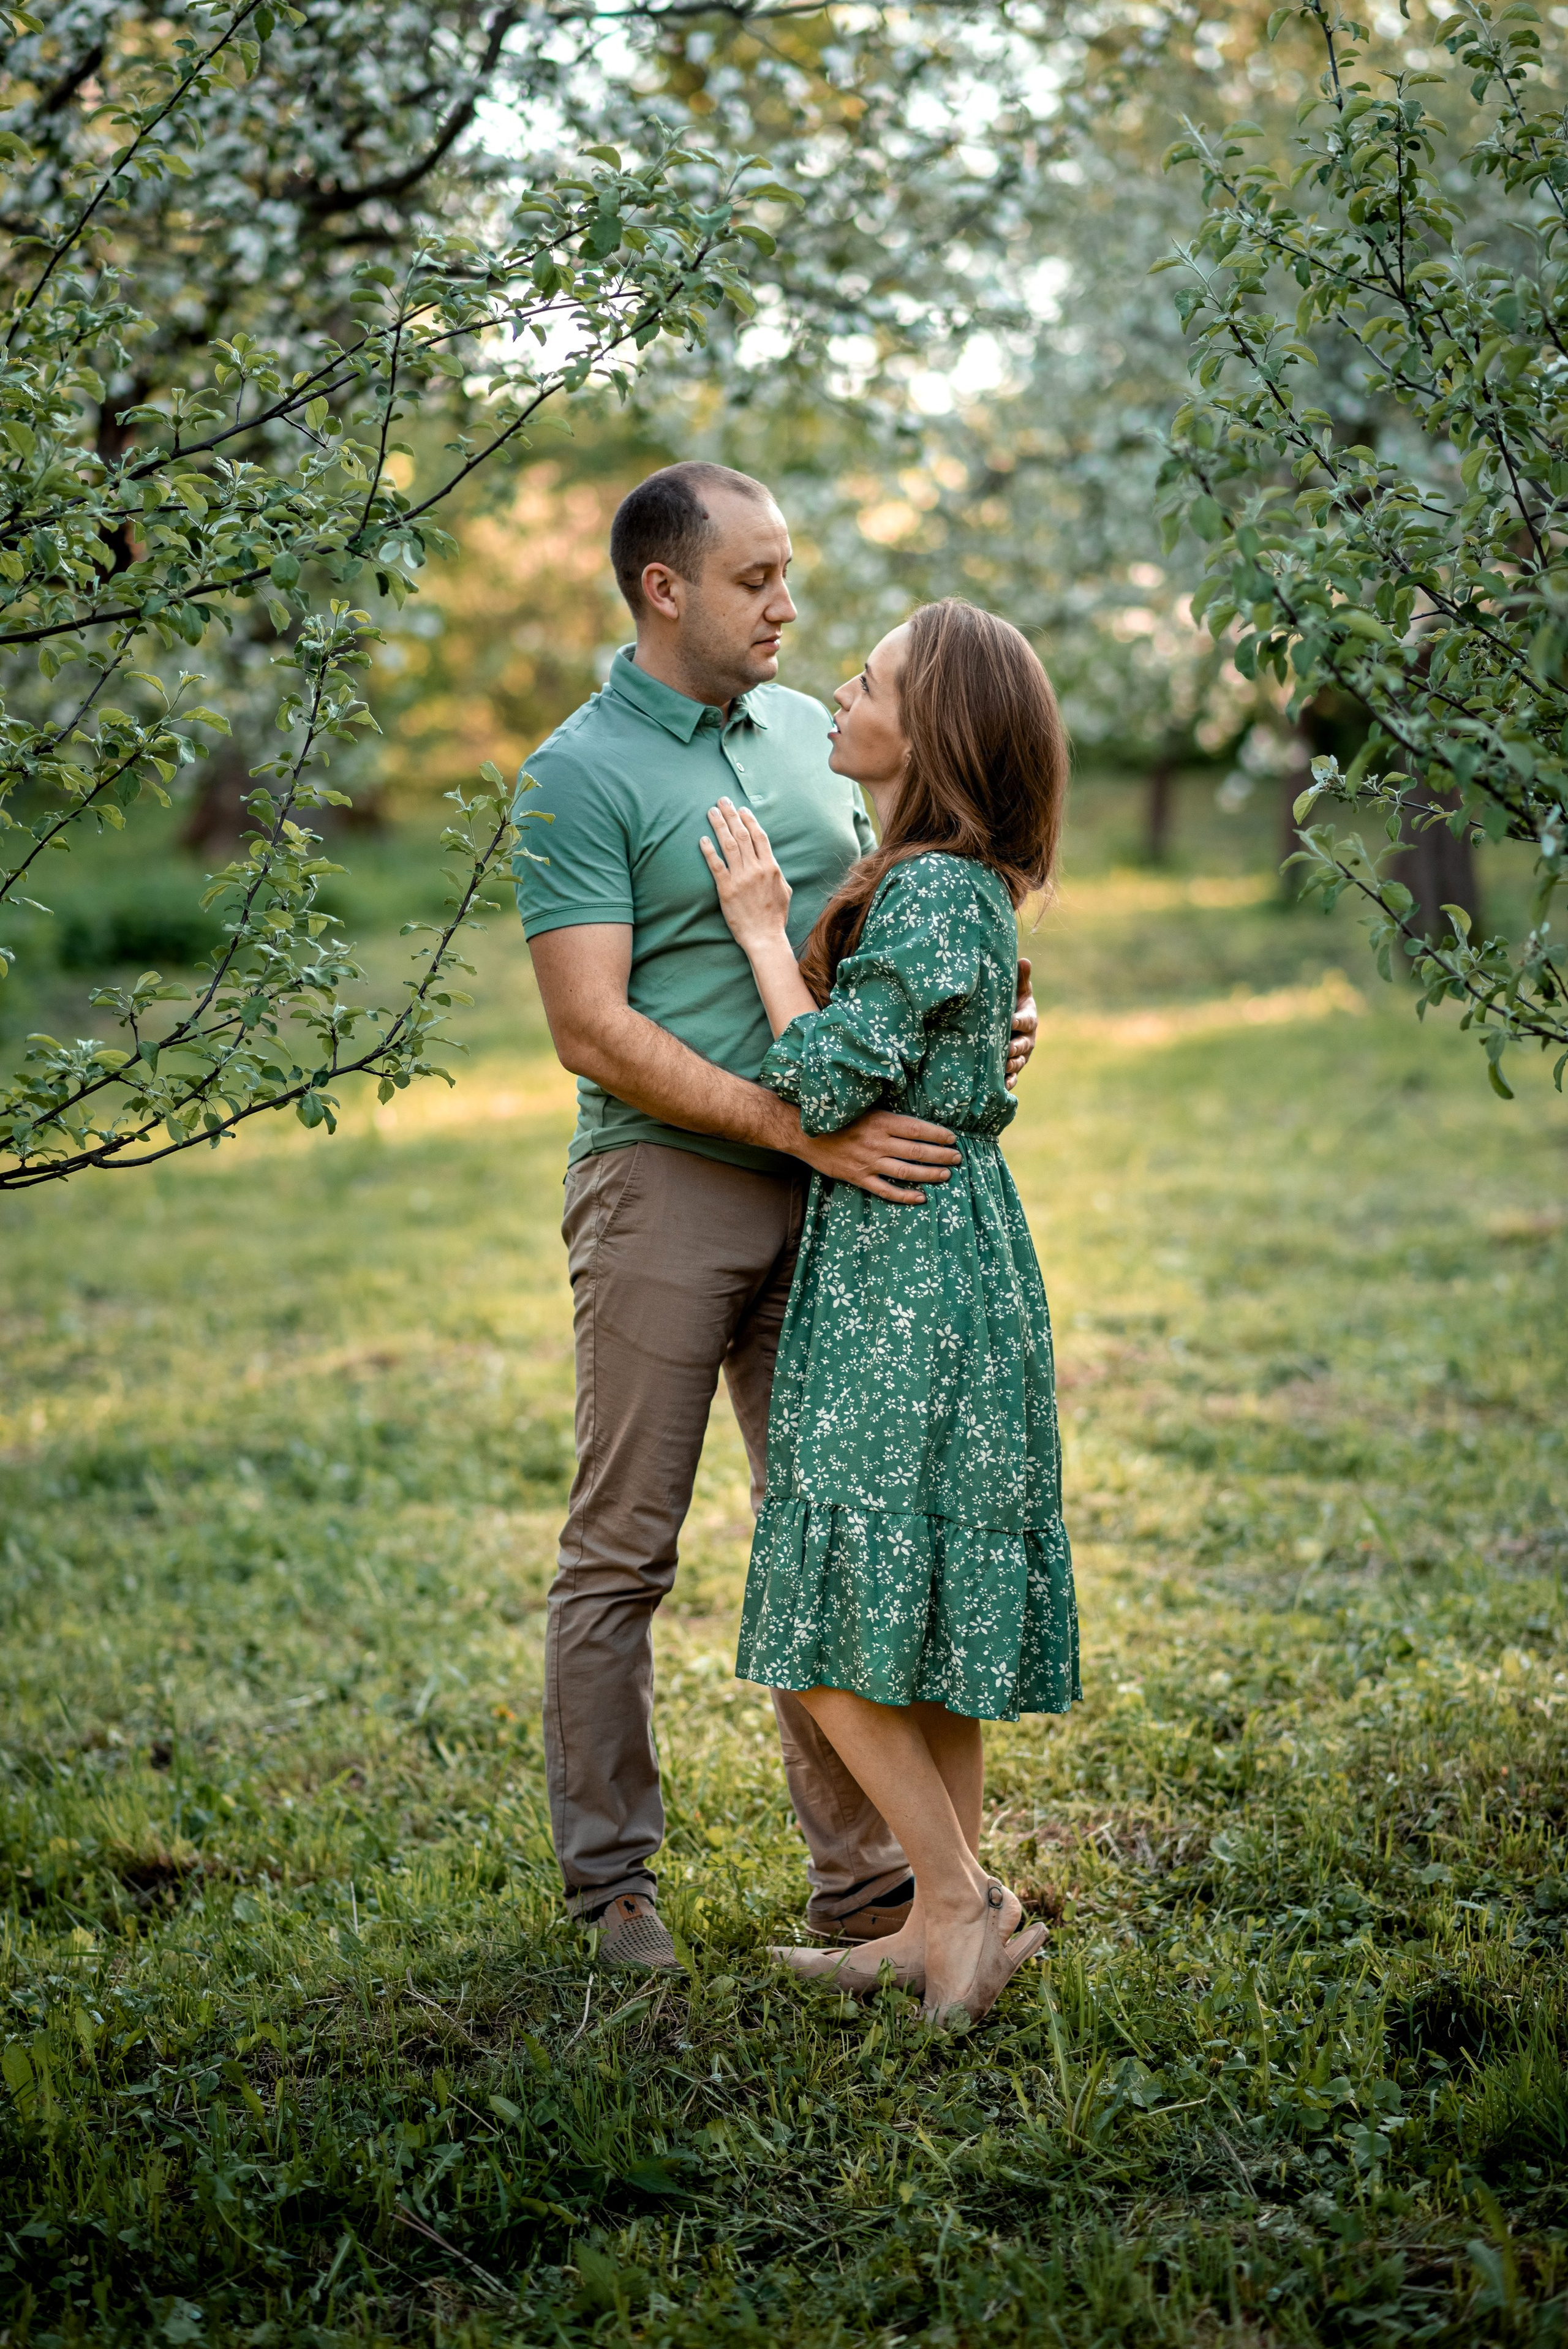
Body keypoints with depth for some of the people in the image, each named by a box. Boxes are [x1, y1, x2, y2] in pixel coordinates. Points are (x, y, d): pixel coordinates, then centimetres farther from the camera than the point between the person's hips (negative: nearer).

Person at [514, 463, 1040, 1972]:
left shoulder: (809, 730, 13)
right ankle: (609, 1880, 13)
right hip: (664, 1184, -6)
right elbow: (593, 1028, -15)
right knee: (622, 1549, 1)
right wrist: (809, 1126, -21)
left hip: (820, 1196, 6)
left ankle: (865, 1876, 18)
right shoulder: (583, 772, -8)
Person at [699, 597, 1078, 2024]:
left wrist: (763, 930, -9)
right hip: (928, 1260, 10)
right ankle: (947, 1922, 18)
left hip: (908, 1273, -10)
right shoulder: (946, 882, 14)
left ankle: (966, 1905, 0)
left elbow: (833, 1081, -19)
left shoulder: (932, 891, -16)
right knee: (926, 1619, 12)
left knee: (842, 1623, -6)